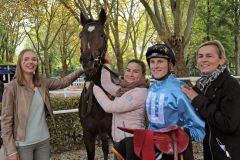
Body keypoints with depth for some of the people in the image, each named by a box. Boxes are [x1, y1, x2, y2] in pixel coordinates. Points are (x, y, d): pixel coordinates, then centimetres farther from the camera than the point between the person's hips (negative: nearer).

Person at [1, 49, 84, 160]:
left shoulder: (43, 82, 0)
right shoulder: (12, 87, -14)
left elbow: (63, 82, 11)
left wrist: (82, 69, -1)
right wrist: (11, 151, -13)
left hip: (43, 140, 5)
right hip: (23, 144, -5)